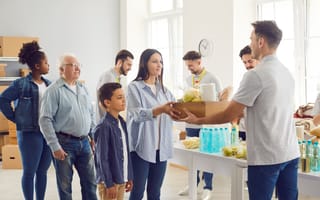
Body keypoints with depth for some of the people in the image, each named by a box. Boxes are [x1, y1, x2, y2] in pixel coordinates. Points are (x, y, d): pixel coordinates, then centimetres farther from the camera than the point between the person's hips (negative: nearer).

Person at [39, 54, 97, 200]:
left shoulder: (83, 89, 11)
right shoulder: (54, 90, -10)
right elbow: (45, 120, -14)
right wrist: (55, 146, -16)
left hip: (84, 142, 6)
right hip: (65, 143, -6)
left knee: (90, 182, 12)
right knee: (65, 185, 6)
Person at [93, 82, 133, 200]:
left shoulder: (122, 123, 7)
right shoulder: (104, 127, -18)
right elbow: (102, 158, -17)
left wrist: (129, 177, 14)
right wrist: (109, 183, -16)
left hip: (121, 179, 8)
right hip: (109, 181, -8)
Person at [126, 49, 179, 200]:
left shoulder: (163, 89, 14)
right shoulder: (135, 87, -5)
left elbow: (174, 110, 10)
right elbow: (136, 114, -18)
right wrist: (160, 110, -33)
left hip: (161, 148, 6)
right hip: (142, 148, -5)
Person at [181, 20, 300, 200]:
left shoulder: (256, 74, -15)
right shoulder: (287, 73, 9)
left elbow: (229, 115, -11)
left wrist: (198, 120, 4)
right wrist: (242, 110, 33)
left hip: (266, 157, -7)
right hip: (291, 153, 7)